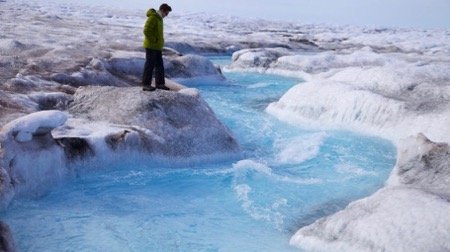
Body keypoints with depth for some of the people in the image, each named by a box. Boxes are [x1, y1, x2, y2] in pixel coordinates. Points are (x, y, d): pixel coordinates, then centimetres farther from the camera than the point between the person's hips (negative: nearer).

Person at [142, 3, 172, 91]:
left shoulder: (159, 18, 14)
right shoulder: (152, 18, -17)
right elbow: (146, 31, -24)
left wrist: (160, 42, 13)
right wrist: (154, 41, -18)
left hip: (157, 47, 9)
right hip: (151, 46, -9)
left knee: (159, 65, 11)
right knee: (150, 65, -4)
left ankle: (159, 83, 19)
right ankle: (146, 85, 2)